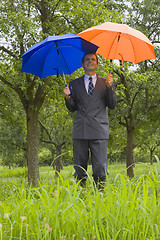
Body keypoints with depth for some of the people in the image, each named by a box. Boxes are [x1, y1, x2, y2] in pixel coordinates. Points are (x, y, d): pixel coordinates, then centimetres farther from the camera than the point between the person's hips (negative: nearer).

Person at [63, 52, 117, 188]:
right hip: (80, 131, 1)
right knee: (79, 168, 2)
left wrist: (109, 87, -8)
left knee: (100, 168, -7)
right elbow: (72, 108, 14)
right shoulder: (75, 84, 17)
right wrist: (68, 97, -6)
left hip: (99, 131, -1)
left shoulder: (105, 83, 13)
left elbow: (112, 105, 5)